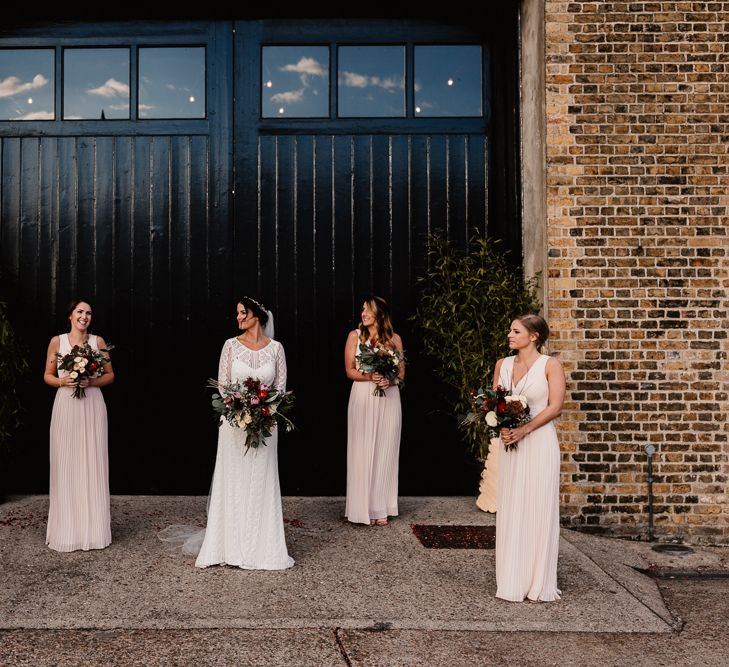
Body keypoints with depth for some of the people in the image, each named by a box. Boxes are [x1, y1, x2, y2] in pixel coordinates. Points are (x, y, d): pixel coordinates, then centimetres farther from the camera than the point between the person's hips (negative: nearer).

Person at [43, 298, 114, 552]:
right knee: (66, 465, 1)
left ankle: (93, 529, 10)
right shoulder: (57, 341, 5)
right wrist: (63, 381, -12)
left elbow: (110, 375, 9)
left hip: (92, 406, 0)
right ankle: (67, 530, 10)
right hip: (66, 406, 0)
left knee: (93, 464, 1)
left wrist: (92, 382, -10)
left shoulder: (98, 341, 6)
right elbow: (47, 376, 8)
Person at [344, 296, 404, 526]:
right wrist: (370, 376, -18)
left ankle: (381, 508, 12)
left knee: (385, 451, 4)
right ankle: (364, 507, 8)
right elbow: (350, 371, -1)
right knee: (363, 451, 0)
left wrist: (390, 380, -14)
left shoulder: (394, 338, 6)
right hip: (363, 398, -1)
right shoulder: (355, 336, 3)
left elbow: (401, 372, 7)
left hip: (388, 399, 1)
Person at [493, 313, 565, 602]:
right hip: (510, 444, 5)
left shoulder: (550, 365, -4)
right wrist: (502, 427, -9)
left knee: (538, 510, 0)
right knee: (510, 510, 7)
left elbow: (555, 406, -10)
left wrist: (524, 429, -17)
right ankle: (512, 581, 17)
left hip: (539, 443, -5)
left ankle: (540, 583, 12)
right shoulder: (502, 364, 10)